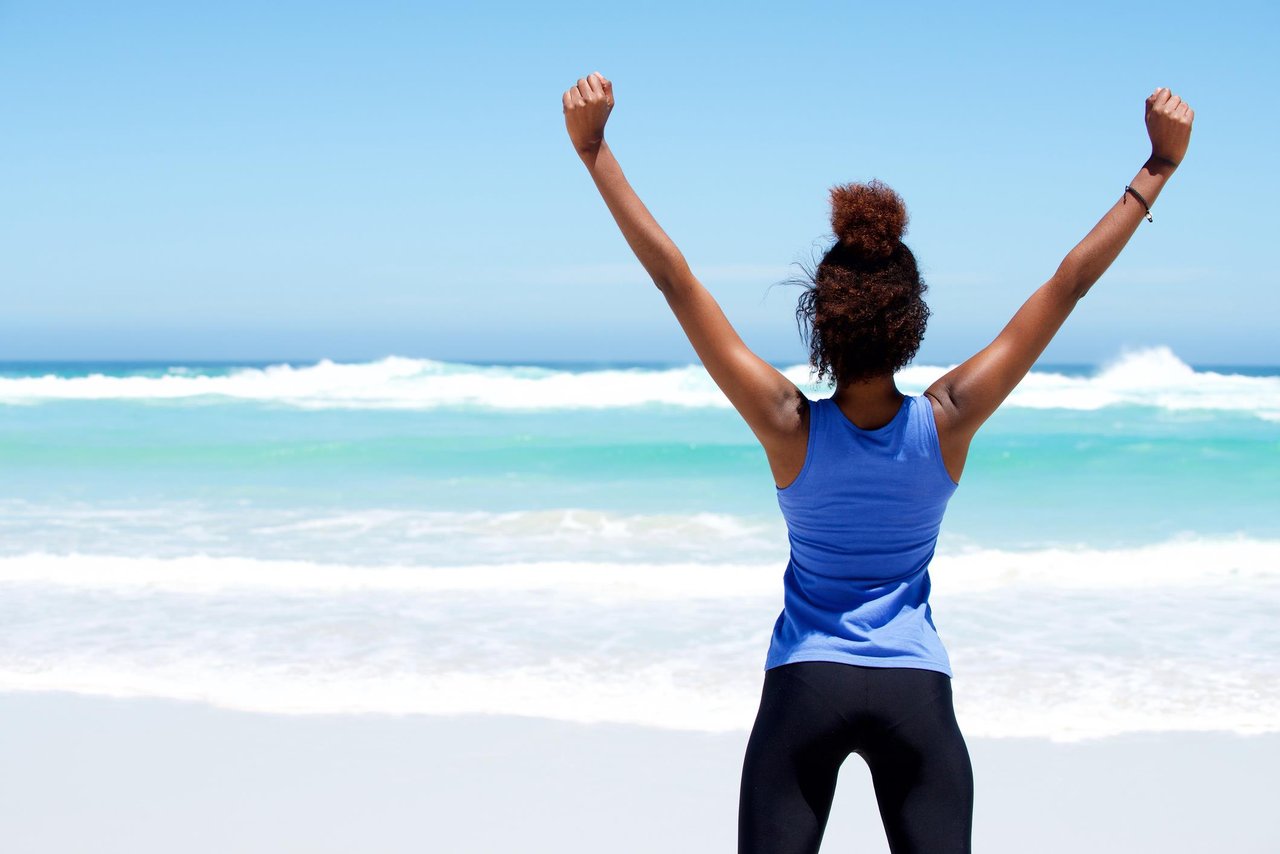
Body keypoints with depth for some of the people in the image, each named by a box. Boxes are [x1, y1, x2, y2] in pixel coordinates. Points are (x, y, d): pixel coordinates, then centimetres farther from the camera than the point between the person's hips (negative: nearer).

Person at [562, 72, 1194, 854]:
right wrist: (1160, 167, -5)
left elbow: (674, 279, -16)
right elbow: (1069, 285, -10)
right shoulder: (948, 423, -13)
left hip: (804, 686, -1)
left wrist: (595, 148, -13)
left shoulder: (790, 428, -16)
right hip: (917, 692, 1)